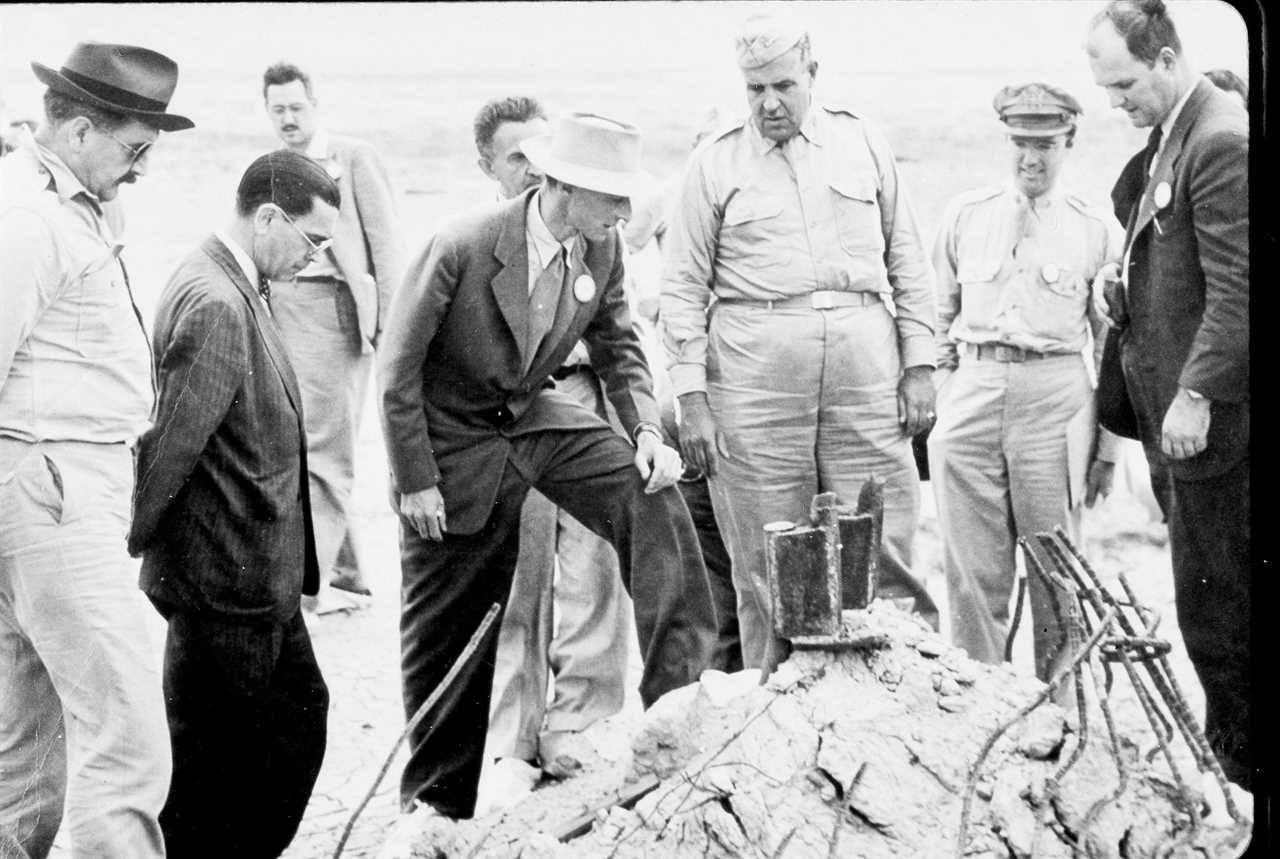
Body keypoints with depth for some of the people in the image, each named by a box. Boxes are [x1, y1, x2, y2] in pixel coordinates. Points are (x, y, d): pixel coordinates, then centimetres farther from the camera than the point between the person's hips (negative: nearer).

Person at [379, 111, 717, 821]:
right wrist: (415, 481, -16)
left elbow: (617, 346, 6)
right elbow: (399, 365, -17)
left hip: (535, 417, 5)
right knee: (447, 631, 5)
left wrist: (646, 430, -11)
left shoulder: (602, 248, -10)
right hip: (454, 436, -4)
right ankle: (436, 800, 22)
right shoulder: (463, 246, -26)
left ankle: (679, 694, -15)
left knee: (650, 497, -18)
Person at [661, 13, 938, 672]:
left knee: (884, 551, -2)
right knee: (765, 569, 2)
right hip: (754, 378, -1)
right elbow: (684, 285, 6)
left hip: (865, 371, 1)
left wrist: (919, 366, 6)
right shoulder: (715, 162, 7)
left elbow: (907, 261, 14)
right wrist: (691, 397, -2)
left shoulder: (863, 144, 13)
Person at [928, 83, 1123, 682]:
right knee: (973, 571, 2)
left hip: (1056, 398, -1)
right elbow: (941, 317, 17)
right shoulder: (965, 216, 11)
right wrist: (937, 401, 11)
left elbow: (1113, 345, 9)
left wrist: (1108, 446, 6)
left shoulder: (1097, 230, 6)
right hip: (972, 393, 2)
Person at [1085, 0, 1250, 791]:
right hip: (1180, 407, 10)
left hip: (1212, 419, -10)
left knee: (1217, 608, -3)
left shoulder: (1222, 141, -17)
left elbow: (1237, 290, -21)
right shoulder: (1171, 137, 14)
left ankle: (1236, 763, 6)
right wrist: (1128, 289, 7)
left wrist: (1196, 394, -22)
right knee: (1210, 608, 13)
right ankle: (1229, 756, 20)